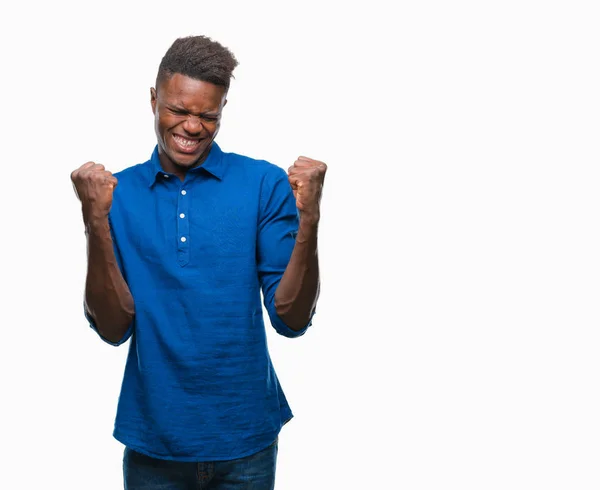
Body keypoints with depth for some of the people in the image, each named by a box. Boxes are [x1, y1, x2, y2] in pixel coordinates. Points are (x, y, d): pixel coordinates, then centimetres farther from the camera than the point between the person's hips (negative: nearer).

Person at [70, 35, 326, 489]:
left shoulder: (266, 184, -8)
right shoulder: (118, 193, -3)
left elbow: (291, 319, -10)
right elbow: (114, 328, -8)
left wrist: (309, 219, -23)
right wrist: (97, 222, -20)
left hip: (246, 439, 0)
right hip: (153, 439, 1)